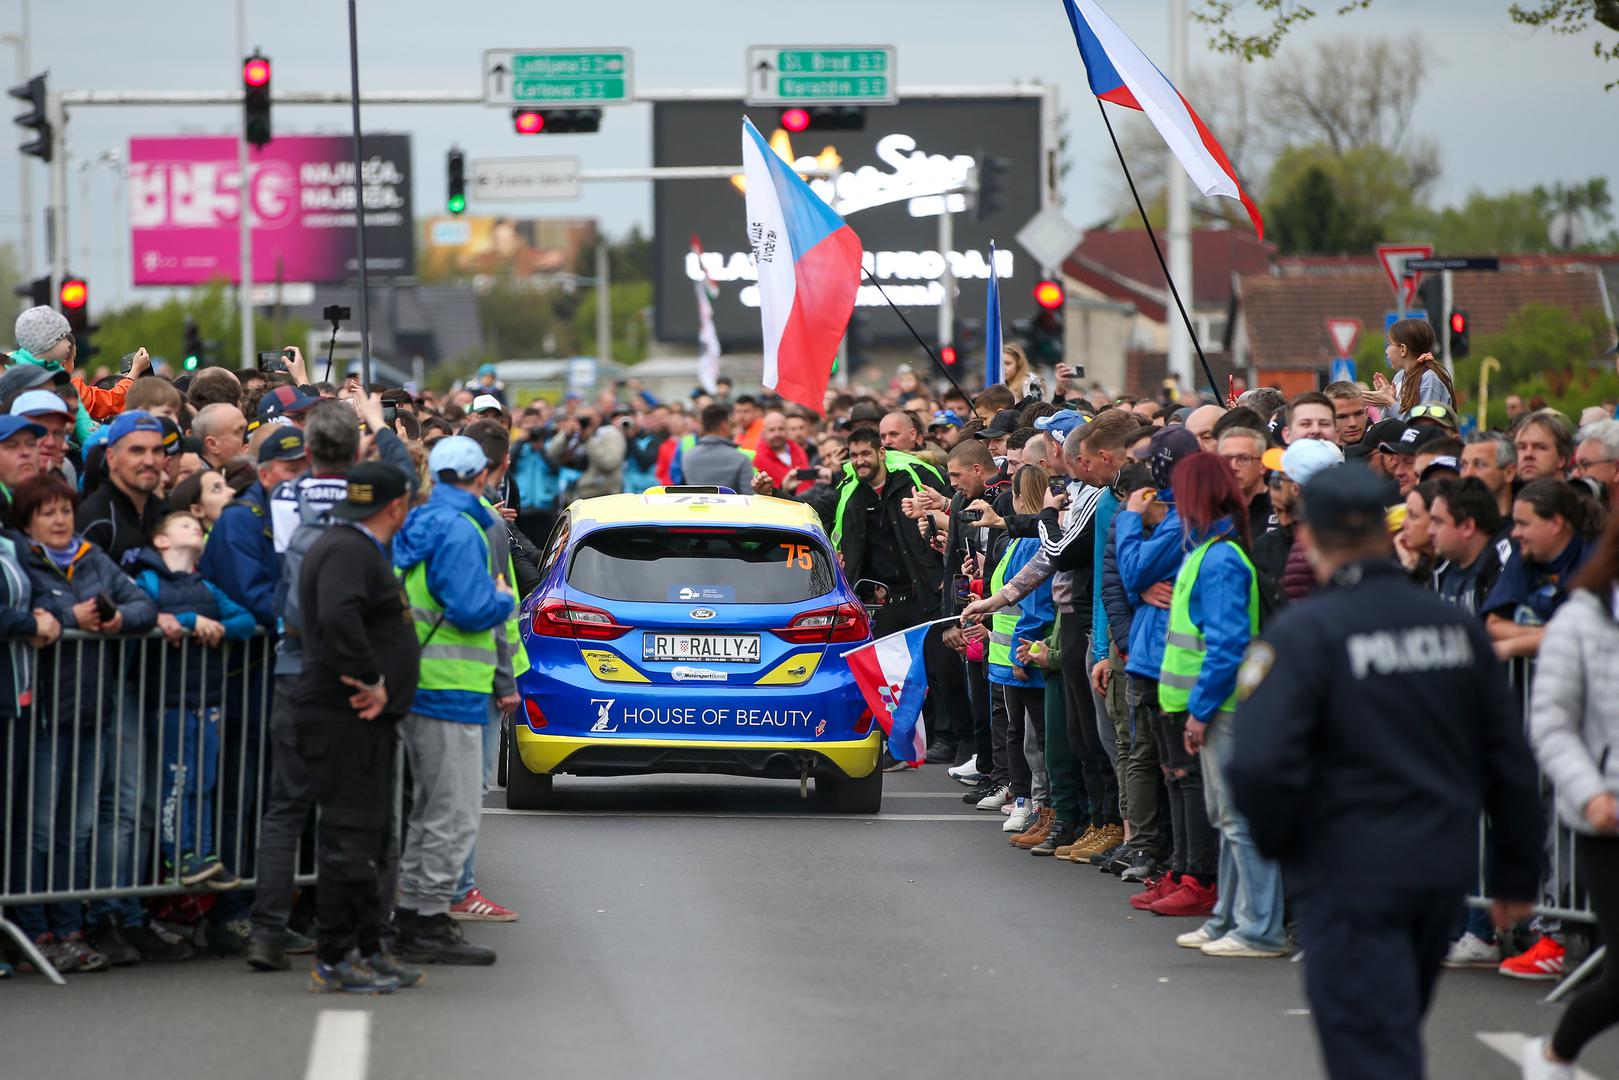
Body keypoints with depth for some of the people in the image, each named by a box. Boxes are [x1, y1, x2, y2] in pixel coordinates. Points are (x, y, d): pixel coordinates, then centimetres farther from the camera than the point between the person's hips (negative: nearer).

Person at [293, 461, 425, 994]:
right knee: (349, 837, -8)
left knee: (374, 839, 16)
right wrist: (370, 680, -25)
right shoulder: (346, 552, -16)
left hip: (366, 717, 11)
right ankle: (332, 960, -5)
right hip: (345, 717, -11)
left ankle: (369, 950, 23)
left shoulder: (360, 550, 18)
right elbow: (338, 618, -31)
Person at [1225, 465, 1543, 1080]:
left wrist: (1276, 844, -3)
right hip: (1445, 871, 6)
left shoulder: (1301, 635, -14)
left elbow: (1259, 765, -24)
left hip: (1350, 874, -6)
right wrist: (1518, 873, 17)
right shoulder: (1456, 626, 4)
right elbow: (1510, 759, 8)